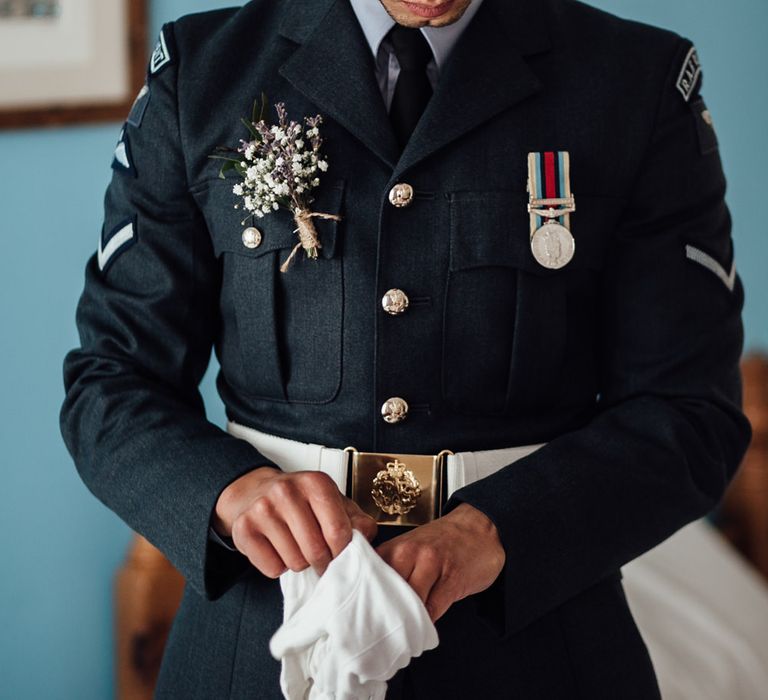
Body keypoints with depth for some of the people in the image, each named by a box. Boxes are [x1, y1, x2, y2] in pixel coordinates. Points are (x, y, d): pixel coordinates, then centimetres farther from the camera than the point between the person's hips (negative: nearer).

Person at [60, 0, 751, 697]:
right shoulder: (201, 68, -2)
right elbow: (111, 383, -2)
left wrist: (490, 529, -24)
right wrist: (232, 491, -22)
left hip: (530, 644, 0)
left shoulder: (644, 79, -5)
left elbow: (693, 410, -8)